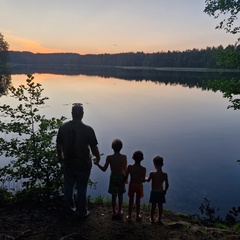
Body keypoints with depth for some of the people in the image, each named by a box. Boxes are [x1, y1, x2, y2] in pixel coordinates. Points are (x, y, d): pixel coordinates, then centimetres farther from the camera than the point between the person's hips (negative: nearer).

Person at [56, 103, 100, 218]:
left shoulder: (63, 127, -9)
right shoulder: (88, 129, -19)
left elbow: (59, 145, 1)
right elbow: (94, 148, -12)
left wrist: (60, 157, 19)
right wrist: (97, 157, 8)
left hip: (68, 163, 3)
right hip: (83, 164, -3)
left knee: (68, 187, 20)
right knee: (81, 188, 12)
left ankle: (70, 208, 38)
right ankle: (82, 212, 26)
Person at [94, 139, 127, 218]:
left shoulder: (109, 157, -17)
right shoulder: (124, 157, -14)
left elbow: (104, 169, -10)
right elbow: (125, 169, -7)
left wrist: (97, 164, 4)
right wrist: (126, 177, 10)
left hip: (113, 177, -1)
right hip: (121, 177, 1)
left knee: (113, 196, 13)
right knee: (120, 195, 16)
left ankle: (114, 212, 24)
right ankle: (119, 211, 28)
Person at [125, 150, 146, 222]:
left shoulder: (130, 167, -17)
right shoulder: (143, 169, -17)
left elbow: (126, 177, -11)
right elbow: (143, 180, -11)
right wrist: (145, 178, 12)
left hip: (131, 185, 0)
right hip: (139, 186, 0)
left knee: (131, 200, 16)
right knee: (138, 201, 16)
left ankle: (129, 216, 25)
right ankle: (137, 216, 31)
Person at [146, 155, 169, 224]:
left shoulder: (152, 173, -20)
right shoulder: (165, 174, -15)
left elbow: (148, 180, -1)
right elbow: (167, 185, -7)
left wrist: (145, 178, 22)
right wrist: (165, 191, 11)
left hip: (154, 192, -2)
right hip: (161, 192, 2)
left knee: (153, 205, 13)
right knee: (160, 206, 16)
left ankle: (152, 219, 27)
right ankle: (159, 219, 30)